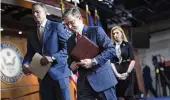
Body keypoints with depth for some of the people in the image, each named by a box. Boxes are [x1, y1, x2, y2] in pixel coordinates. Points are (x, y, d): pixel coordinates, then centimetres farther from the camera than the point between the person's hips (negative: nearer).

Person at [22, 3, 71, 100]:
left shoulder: (57, 26, 0)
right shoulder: (31, 35, 18)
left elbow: (67, 46, -8)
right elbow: (30, 53, 15)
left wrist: (53, 57, -22)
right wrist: (25, 64, -8)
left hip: (58, 72, -5)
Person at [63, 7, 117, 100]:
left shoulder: (96, 30, -3)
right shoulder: (70, 41, 13)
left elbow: (111, 49, -10)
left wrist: (93, 61, -20)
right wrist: (71, 64, -3)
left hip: (102, 79, -4)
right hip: (83, 83, 5)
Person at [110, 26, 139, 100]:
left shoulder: (127, 45, 3)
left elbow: (133, 60, -5)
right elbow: (111, 62, -2)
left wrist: (127, 73, -14)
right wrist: (117, 74, -13)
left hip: (128, 72, -1)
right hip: (116, 73, 1)